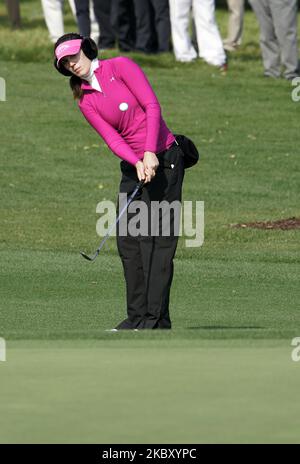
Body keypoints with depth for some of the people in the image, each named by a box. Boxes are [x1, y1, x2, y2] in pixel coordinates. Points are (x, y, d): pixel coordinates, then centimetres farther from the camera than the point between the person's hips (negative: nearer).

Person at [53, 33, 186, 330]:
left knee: (156, 238, -9)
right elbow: (111, 138, -2)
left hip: (162, 158, -6)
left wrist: (150, 153, -20)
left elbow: (152, 106, -12)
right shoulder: (85, 100, 8)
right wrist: (137, 163, -20)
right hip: (132, 167, 6)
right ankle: (138, 315, 9)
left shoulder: (119, 67, -6)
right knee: (127, 241, 3)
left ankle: (156, 318, -10)